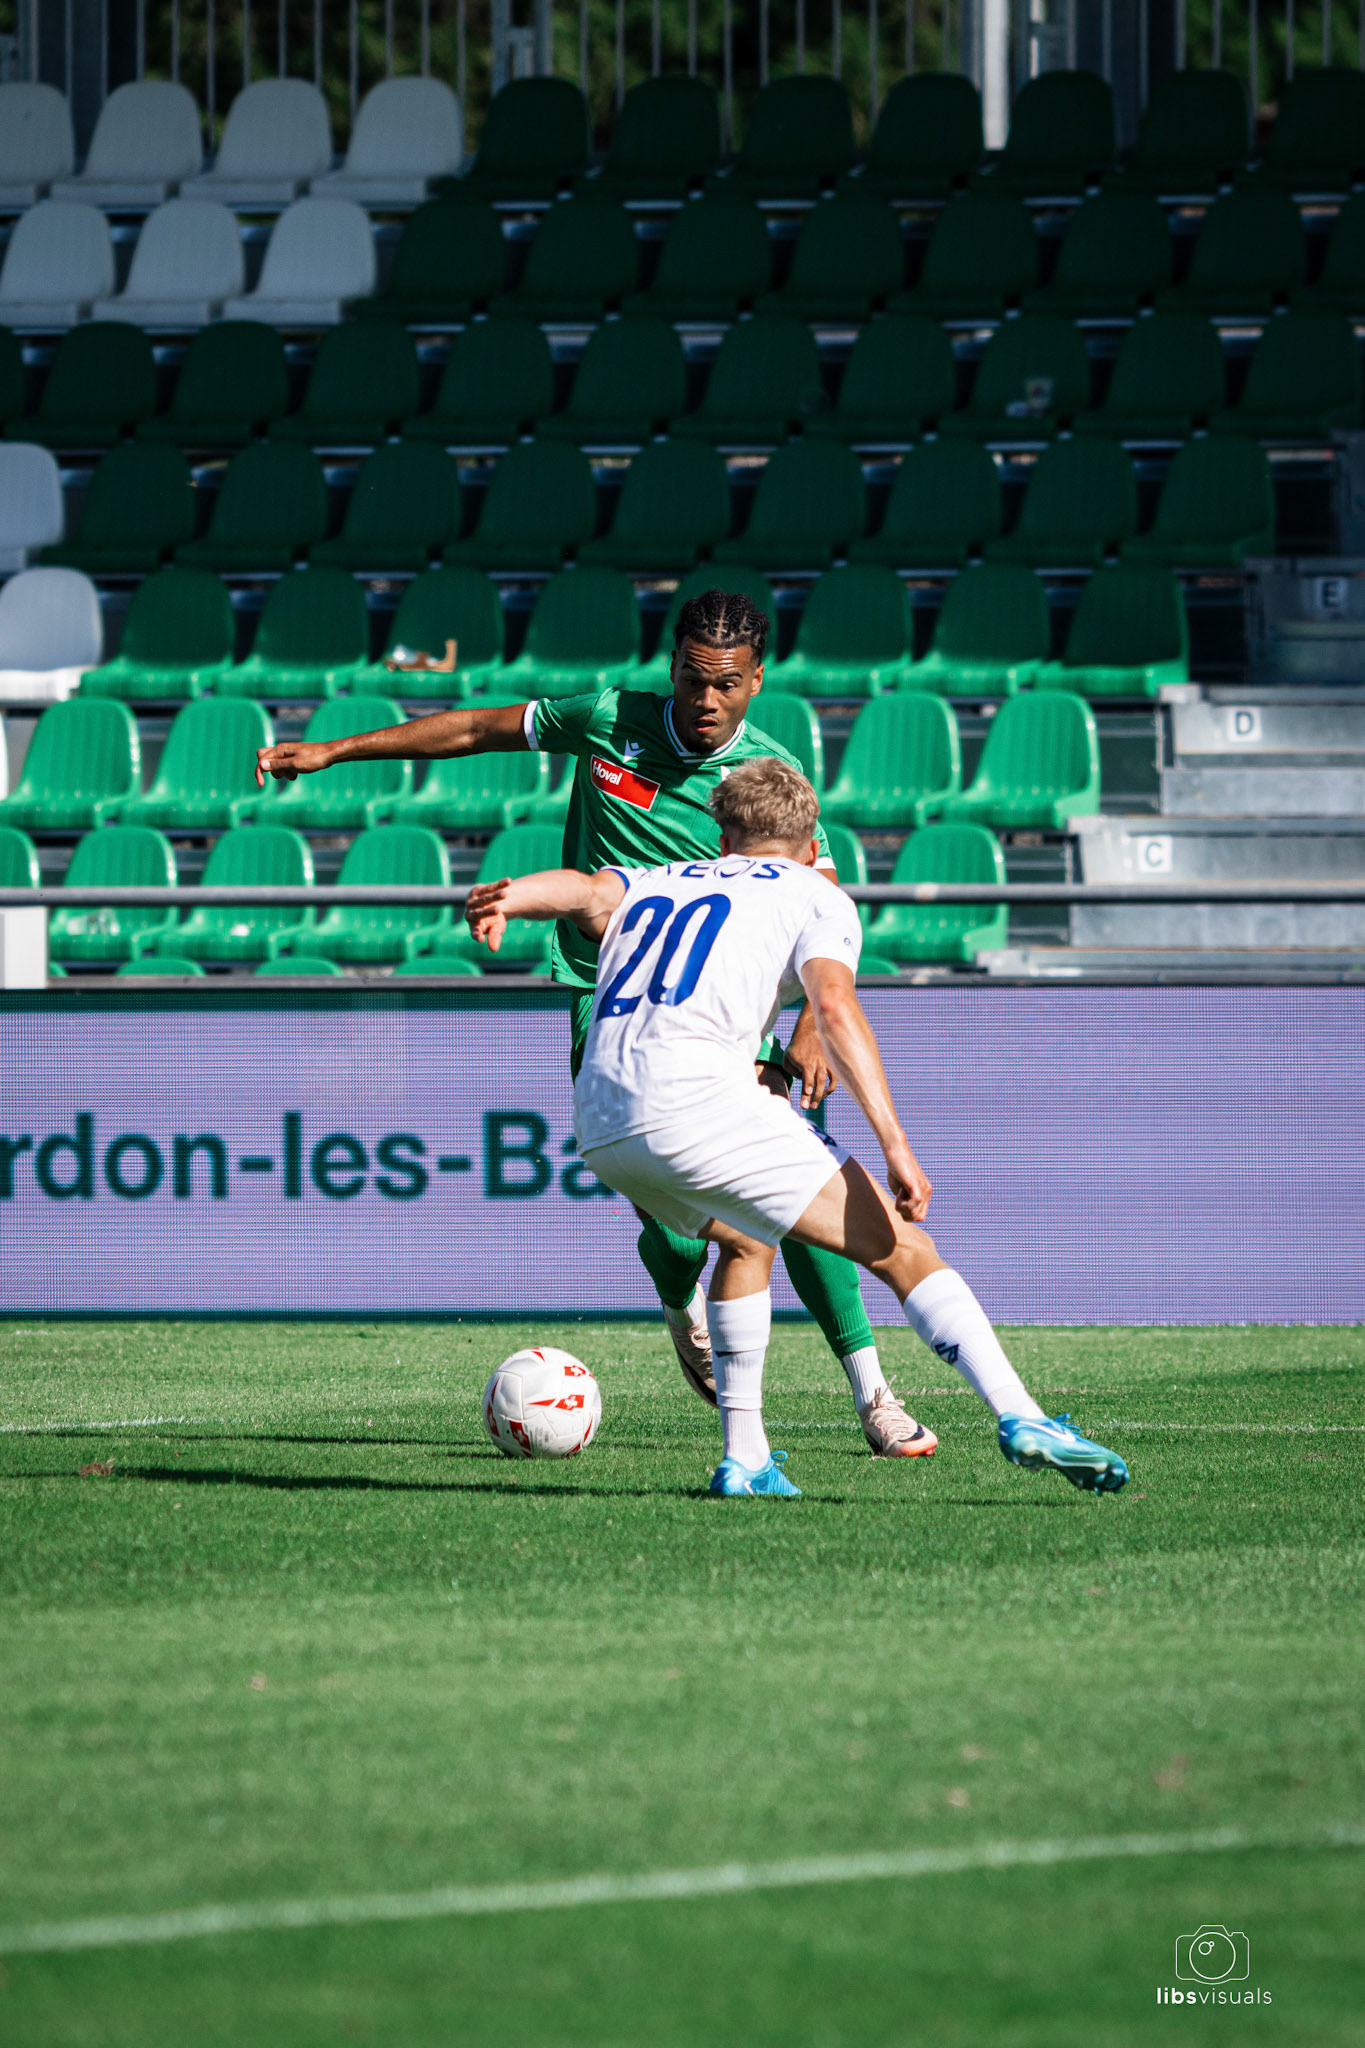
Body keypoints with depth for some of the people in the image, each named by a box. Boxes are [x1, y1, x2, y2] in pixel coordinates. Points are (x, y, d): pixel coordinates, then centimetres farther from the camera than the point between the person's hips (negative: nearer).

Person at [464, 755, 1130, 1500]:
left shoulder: (652, 884, 31)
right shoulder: (817, 897, 17)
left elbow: (590, 890, 7)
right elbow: (834, 1005, -3)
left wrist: (510, 897, -14)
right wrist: (895, 1145, -11)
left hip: (601, 1128, 6)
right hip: (696, 1097, -6)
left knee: (745, 1240, 33)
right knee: (903, 1251, -2)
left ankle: (744, 1458, 27)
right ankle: (1022, 1418, -18)